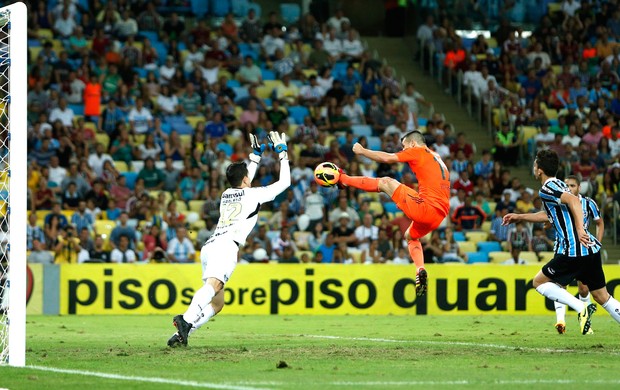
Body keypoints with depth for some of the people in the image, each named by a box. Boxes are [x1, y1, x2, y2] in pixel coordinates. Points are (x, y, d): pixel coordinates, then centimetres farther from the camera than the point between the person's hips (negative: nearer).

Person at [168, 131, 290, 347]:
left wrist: (256, 156, 58)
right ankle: (186, 320, -57)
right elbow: (284, 182, 21)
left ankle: (183, 332, -10)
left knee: (216, 304, 11)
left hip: (209, 247, 8)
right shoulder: (253, 194, 12)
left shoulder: (227, 194, 29)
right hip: (226, 246, -8)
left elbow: (244, 185, 54)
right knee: (213, 285, -31)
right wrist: (282, 153, 32)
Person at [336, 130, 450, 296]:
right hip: (440, 215, 8)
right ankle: (420, 272, 10)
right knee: (411, 236, 32)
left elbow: (388, 158, -5)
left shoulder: (418, 151, 3)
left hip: (425, 207, -8)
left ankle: (343, 179, 14)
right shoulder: (436, 157, 28)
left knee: (386, 182, 2)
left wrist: (362, 151, 6)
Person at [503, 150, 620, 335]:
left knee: (539, 282, 7)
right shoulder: (559, 185, 22)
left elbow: (573, 200, -25)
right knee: (602, 297, 11)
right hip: (591, 249, 9)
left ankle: (581, 308, -9)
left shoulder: (547, 189, -7)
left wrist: (579, 228, -37)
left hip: (573, 250, -9)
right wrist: (519, 217, 45)